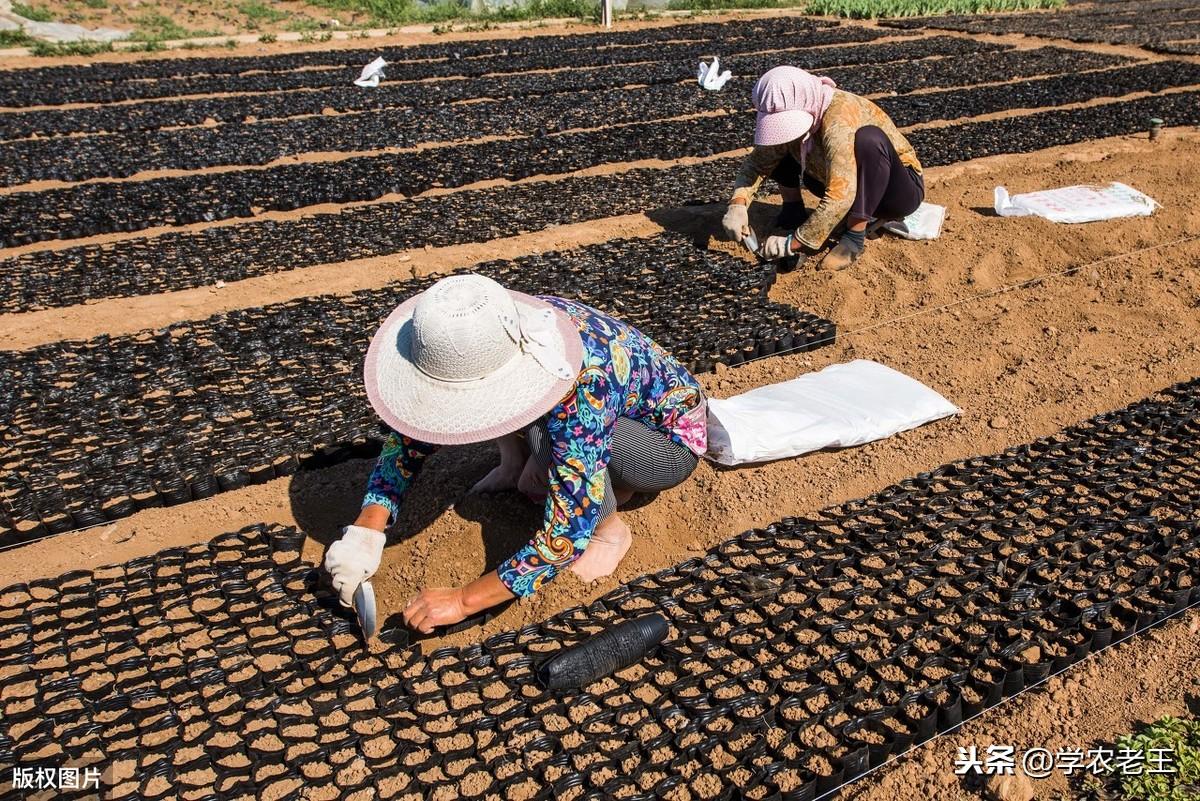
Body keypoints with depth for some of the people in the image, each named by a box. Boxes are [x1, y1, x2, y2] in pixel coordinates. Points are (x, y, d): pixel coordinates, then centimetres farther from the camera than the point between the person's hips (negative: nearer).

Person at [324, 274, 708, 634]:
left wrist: (463, 601, -32)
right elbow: (414, 427, -11)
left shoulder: (583, 385, -41)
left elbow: (569, 534, -38)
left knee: (546, 435, -35)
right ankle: (519, 466, 10)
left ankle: (610, 530, -11)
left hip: (672, 438, -6)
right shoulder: (480, 348, -22)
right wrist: (367, 528, -23)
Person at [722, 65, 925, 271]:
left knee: (869, 138, -37)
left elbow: (839, 198, -41)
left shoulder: (839, 118, -34)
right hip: (845, 185, 6)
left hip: (899, 190, -6)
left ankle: (855, 237, -25)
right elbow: (758, 162, -7)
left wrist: (793, 243, -36)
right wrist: (738, 204, -25)